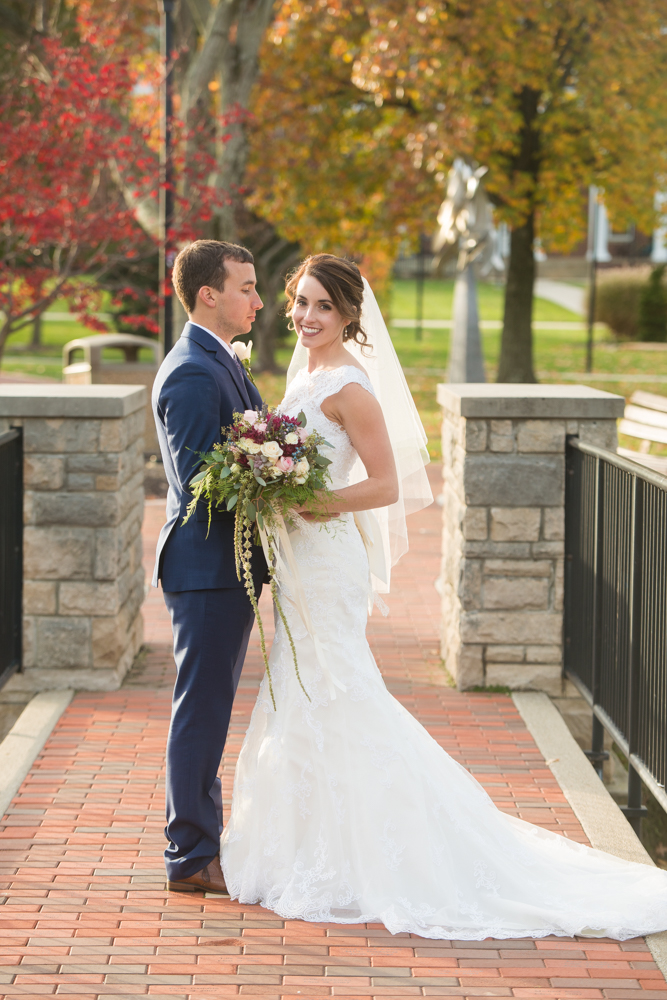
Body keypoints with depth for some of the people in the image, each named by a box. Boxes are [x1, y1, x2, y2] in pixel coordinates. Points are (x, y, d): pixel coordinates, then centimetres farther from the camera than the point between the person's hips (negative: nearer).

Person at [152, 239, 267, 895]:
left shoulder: (218, 362, 15)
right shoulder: (193, 375, -18)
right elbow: (200, 482, -23)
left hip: (227, 567, 10)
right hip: (208, 565, -10)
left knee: (209, 711, 17)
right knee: (201, 711, -3)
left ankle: (201, 836, 27)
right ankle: (191, 858, 4)